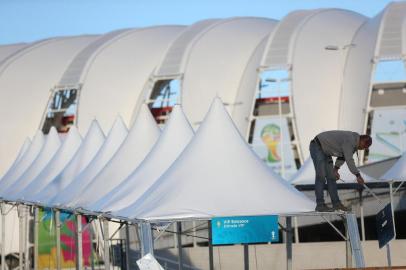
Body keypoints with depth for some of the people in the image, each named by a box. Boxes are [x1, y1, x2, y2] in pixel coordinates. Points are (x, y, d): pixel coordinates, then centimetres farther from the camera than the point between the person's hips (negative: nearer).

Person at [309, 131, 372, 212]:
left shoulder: (353, 141, 5)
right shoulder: (349, 140, -26)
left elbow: (342, 156, 13)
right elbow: (349, 160, -31)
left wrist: (336, 169, 1)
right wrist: (358, 175, -32)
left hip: (325, 151, 10)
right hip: (317, 147, -10)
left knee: (331, 177, 7)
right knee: (321, 176, -15)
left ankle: (336, 203, 8)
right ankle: (320, 205, -15)